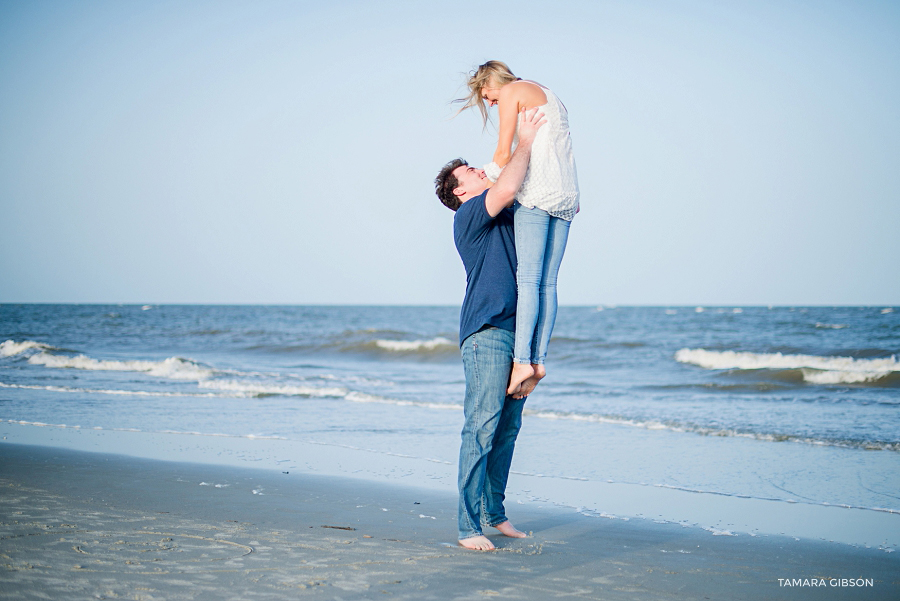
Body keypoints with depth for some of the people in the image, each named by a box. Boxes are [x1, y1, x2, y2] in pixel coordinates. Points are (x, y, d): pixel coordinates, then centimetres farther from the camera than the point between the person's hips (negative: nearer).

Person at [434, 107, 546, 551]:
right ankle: (469, 526, -10)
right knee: (482, 426, -11)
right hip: (487, 331, -8)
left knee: (508, 428, 8)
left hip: (518, 332, 8)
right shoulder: (469, 215, -3)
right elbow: (507, 187, -22)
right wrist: (524, 142, -9)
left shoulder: (507, 217, 23)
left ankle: (495, 512, 16)